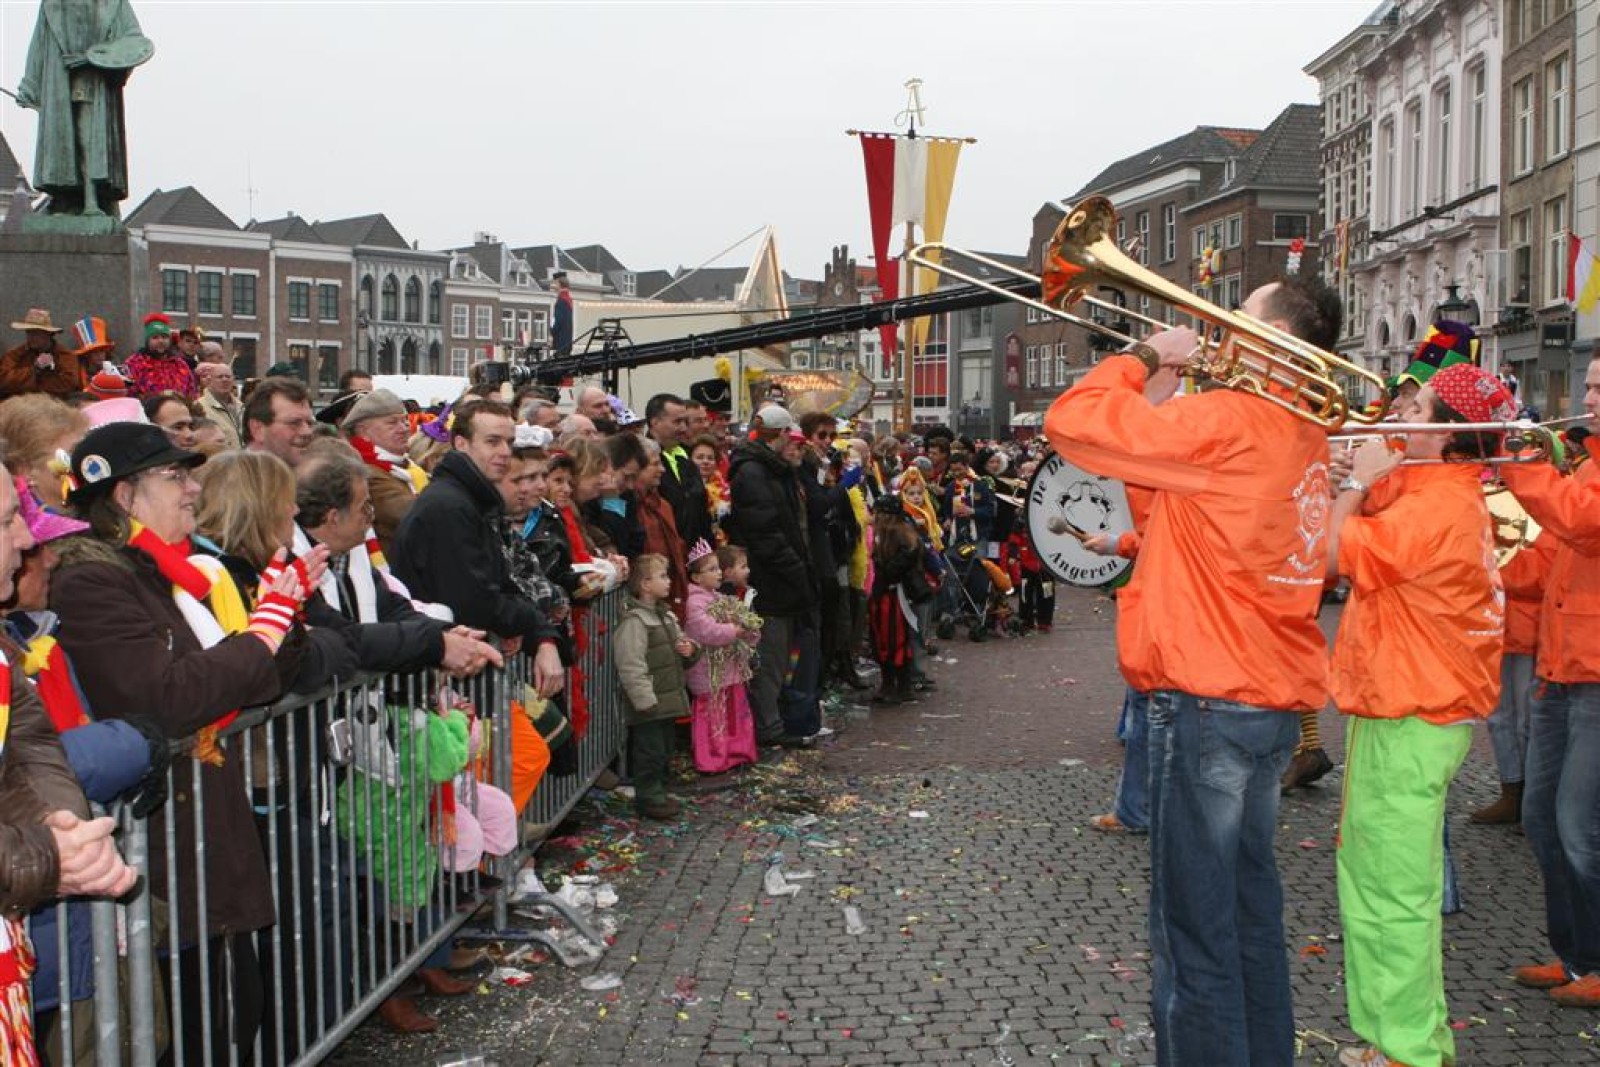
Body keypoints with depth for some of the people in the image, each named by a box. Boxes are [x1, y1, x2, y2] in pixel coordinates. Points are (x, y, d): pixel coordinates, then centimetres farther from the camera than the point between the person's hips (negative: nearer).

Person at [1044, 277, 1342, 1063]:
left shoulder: (1226, 422, -17)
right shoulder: (1297, 434, 11)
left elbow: (1073, 420, -15)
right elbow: (1181, 479, 18)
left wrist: (1144, 359, -1)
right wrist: (1169, 391, 8)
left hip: (1208, 701, -9)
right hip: (1271, 699, 9)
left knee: (1194, 930, -1)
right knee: (1249, 910, 20)